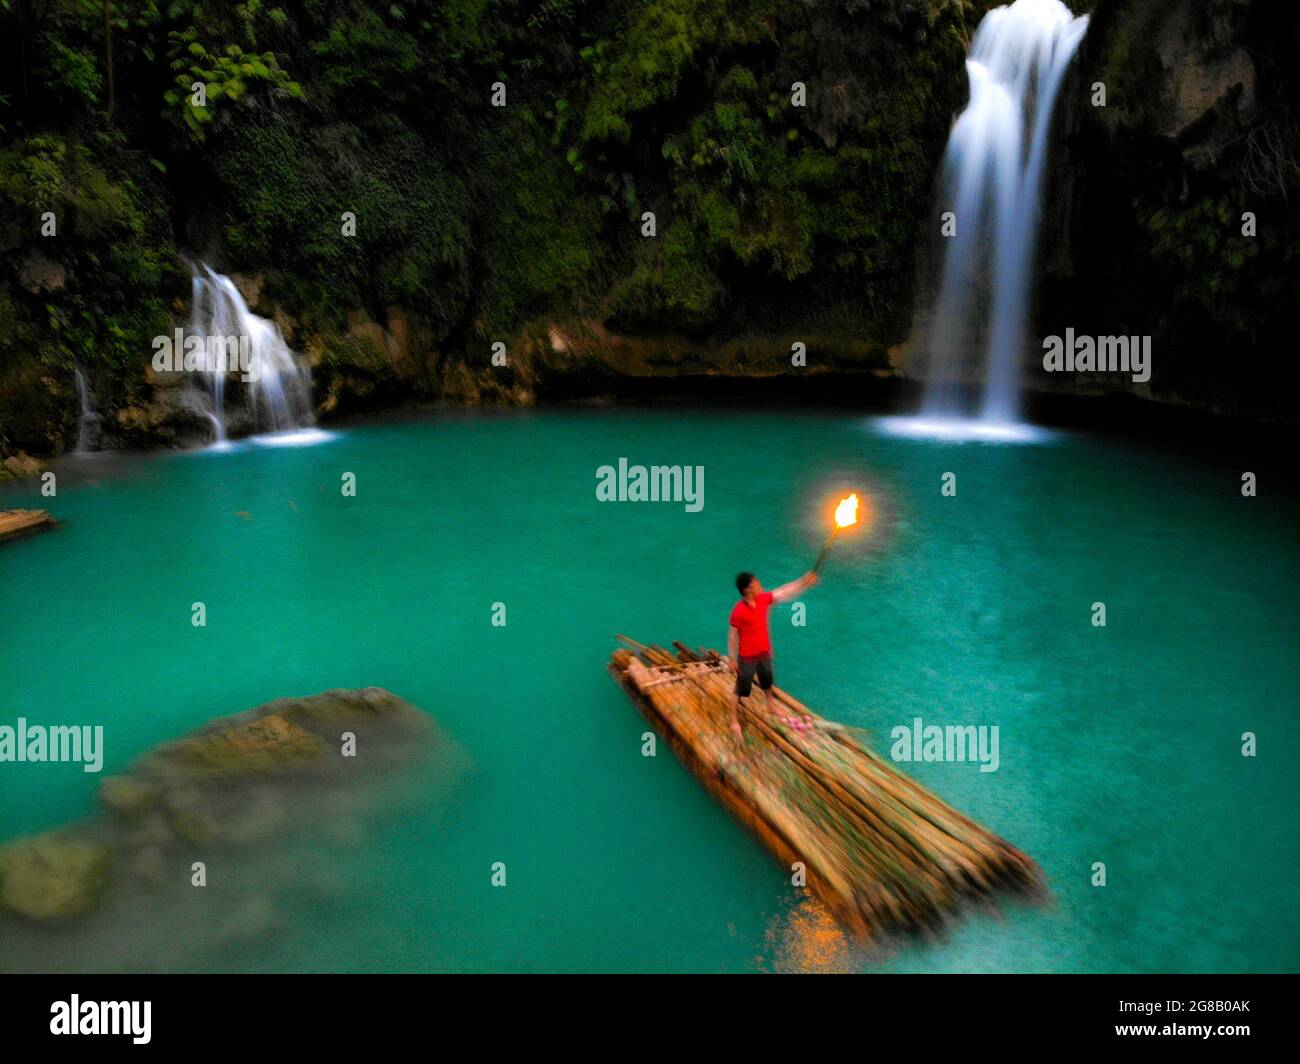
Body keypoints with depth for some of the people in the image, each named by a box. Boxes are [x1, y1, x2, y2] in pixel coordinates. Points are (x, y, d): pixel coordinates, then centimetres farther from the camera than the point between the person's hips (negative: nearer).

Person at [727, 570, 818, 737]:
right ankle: (734, 721, 22)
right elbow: (732, 636, -16)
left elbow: (784, 592, -2)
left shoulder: (763, 599, -9)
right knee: (741, 689, 7)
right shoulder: (738, 611, -26)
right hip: (747, 656, -6)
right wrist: (732, 659, -9)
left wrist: (803, 582, -12)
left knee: (767, 683, 28)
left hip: (764, 652, 7)